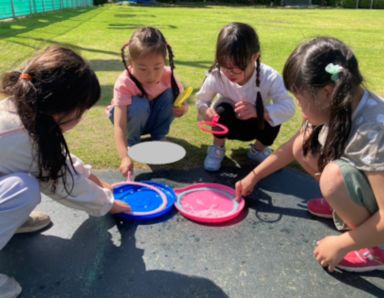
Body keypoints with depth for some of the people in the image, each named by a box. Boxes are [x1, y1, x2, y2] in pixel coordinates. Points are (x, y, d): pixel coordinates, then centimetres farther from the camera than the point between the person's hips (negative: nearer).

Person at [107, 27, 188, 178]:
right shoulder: (124, 84, -35)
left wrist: (183, 108, -34)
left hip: (153, 119, 3)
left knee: (171, 93, -23)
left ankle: (159, 137, -5)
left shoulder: (167, 76, -23)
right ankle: (132, 142, -7)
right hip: (130, 117, -3)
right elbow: (119, 126, -39)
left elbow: (181, 101, -8)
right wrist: (125, 157, -52)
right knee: (139, 105, -36)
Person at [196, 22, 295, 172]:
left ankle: (259, 149, 4)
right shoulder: (216, 76, -28)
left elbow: (288, 108, -35)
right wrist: (205, 110, -38)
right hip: (230, 124, 0)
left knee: (272, 116, -30)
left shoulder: (270, 77, -31)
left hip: (255, 124, 0)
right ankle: (217, 148, -2)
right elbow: (201, 100, -13)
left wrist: (258, 111, -51)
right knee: (222, 110, -32)